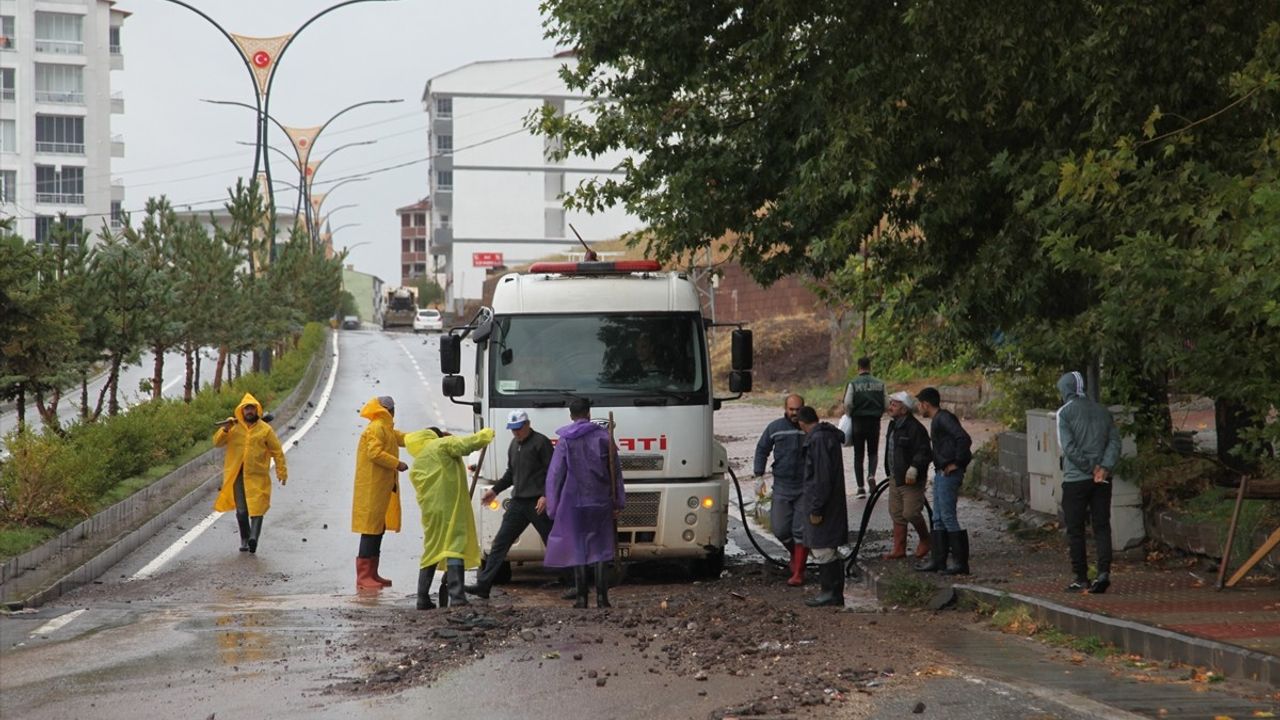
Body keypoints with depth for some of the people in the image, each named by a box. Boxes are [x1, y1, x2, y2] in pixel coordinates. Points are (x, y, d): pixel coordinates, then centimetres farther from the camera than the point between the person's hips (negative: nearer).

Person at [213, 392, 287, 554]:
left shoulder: (265, 429, 1)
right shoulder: (233, 428, 5)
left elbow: (277, 451, 5)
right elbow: (217, 442, 1)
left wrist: (281, 471, 1)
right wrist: (225, 429, -15)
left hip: (257, 476, -2)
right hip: (237, 475, 2)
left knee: (256, 507, -12)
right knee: (241, 510, 5)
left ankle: (253, 536, -24)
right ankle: (244, 539, 16)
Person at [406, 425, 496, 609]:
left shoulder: (416, 465, 23)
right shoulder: (442, 445, 4)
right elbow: (466, 444, -9)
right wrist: (486, 434, 6)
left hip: (430, 511, 6)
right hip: (451, 507, -6)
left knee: (430, 552, 15)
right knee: (454, 547, -11)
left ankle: (423, 598, 15)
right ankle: (456, 596, -21)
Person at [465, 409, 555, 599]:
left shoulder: (541, 442, -8)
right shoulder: (514, 445, 17)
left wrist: (546, 496, -22)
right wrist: (495, 490, 19)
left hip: (538, 503, -8)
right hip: (518, 502, 8)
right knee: (500, 542, 2)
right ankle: (483, 584, 0)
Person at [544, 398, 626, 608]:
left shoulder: (565, 442, -2)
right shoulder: (604, 437, 2)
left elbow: (554, 476, -2)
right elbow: (616, 472, 4)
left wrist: (553, 507, 3)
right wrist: (619, 502, 9)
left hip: (574, 503, -1)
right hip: (601, 502, 1)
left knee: (578, 550, 5)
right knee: (600, 550, 6)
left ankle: (581, 597, 3)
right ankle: (602, 596, 0)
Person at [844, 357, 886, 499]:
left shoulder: (853, 384, -7)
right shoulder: (880, 384, 1)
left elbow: (847, 404, -14)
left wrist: (849, 415, 5)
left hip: (858, 422, -2)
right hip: (875, 422, 2)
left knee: (858, 455, 7)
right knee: (872, 453, 15)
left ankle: (861, 487, 5)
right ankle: (871, 475, -13)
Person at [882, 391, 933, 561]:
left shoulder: (915, 428, -17)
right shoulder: (893, 425, 12)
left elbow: (924, 453, -21)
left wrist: (914, 468, -32)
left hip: (910, 479, -9)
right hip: (895, 479, 9)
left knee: (910, 513, -9)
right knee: (897, 515, 10)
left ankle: (925, 541, 15)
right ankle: (899, 549, 16)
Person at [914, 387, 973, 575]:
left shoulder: (944, 418, -14)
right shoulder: (937, 420, 17)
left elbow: (964, 439, -25)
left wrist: (957, 463, -19)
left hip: (949, 473, -11)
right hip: (941, 474, 11)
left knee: (948, 517, -8)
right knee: (938, 519, 12)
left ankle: (961, 562, -5)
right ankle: (937, 560, 16)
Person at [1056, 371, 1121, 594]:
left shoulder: (1065, 412, -5)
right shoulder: (1102, 411, 11)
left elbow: (1068, 447, -13)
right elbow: (1115, 440, 2)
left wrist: (1091, 468, -9)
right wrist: (1104, 467, -7)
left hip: (1075, 478, -4)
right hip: (1102, 480, 4)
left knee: (1075, 530, 4)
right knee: (1102, 526, 5)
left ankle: (1080, 578, 4)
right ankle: (1104, 571, -10)